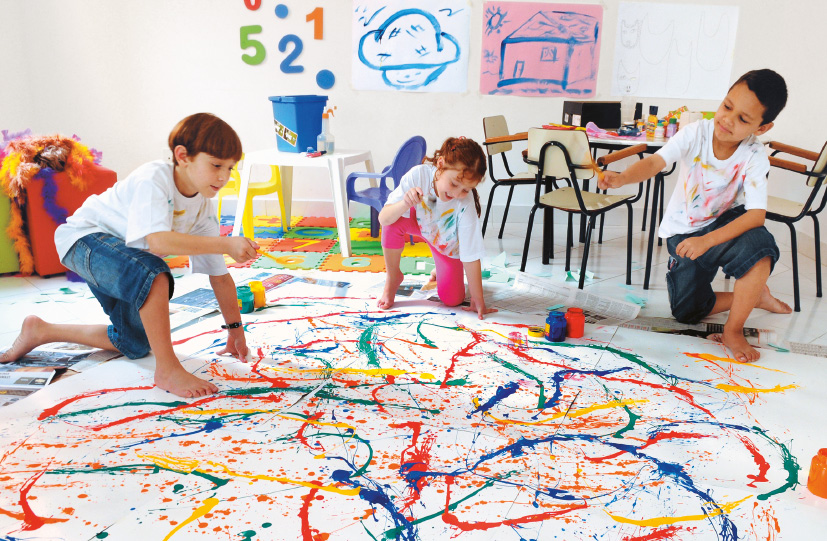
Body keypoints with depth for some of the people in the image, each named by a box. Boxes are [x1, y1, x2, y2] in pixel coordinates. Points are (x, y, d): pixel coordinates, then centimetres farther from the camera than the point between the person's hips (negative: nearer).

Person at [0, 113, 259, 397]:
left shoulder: (204, 210, -9)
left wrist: (235, 330, -3)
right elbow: (157, 240, -47)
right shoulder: (154, 178, -29)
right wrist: (225, 244, -51)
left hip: (123, 263, 9)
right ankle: (166, 369, -27)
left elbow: (219, 276, -3)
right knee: (153, 273, -39)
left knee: (135, 344, 17)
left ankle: (41, 331, 34)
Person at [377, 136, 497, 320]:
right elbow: (384, 219, -36)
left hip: (447, 242, 0)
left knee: (452, 300, -10)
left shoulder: (465, 204, -39)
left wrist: (478, 301, -28)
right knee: (394, 222, -35)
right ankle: (393, 277, -9)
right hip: (419, 220, 0)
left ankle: (439, 272, 27)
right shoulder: (418, 175, -37)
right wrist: (405, 204, -57)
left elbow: (471, 256, -32)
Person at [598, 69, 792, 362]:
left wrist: (707, 240, -40)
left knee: (759, 244, -37)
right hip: (682, 233, 1)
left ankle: (733, 330, -20)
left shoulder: (754, 157, -20)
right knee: (687, 312, -4)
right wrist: (623, 177, -54)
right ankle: (754, 296, 22)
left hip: (724, 223, -1)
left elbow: (756, 214, -28)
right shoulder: (695, 133, -19)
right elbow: (655, 162, -32)